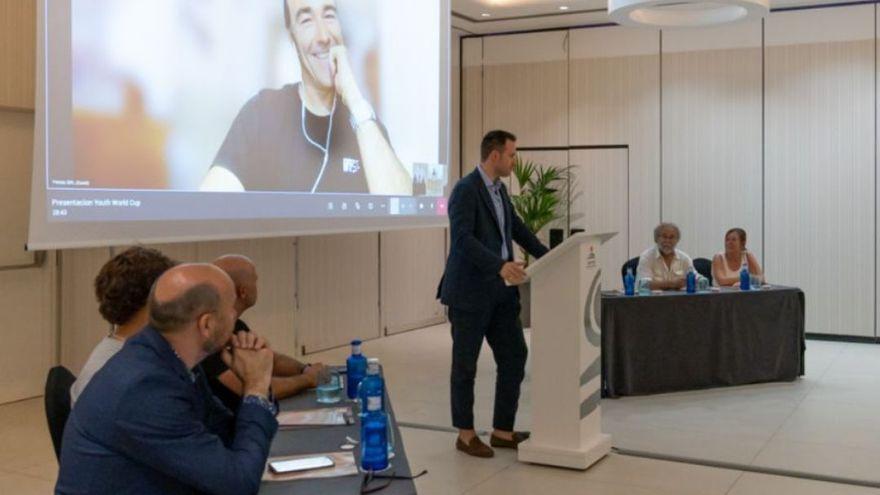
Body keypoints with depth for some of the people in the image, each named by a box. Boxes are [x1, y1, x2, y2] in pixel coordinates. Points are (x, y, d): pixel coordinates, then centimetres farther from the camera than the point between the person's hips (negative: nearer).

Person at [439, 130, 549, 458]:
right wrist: (500, 265, -36)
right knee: (466, 364, 5)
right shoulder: (465, 190, -14)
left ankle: (503, 431, 17)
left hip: (501, 292, 8)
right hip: (470, 292, -8)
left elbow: (517, 229, 22)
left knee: (514, 357, 7)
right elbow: (462, 239, -25)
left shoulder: (499, 190, 14)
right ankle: (466, 434, 18)